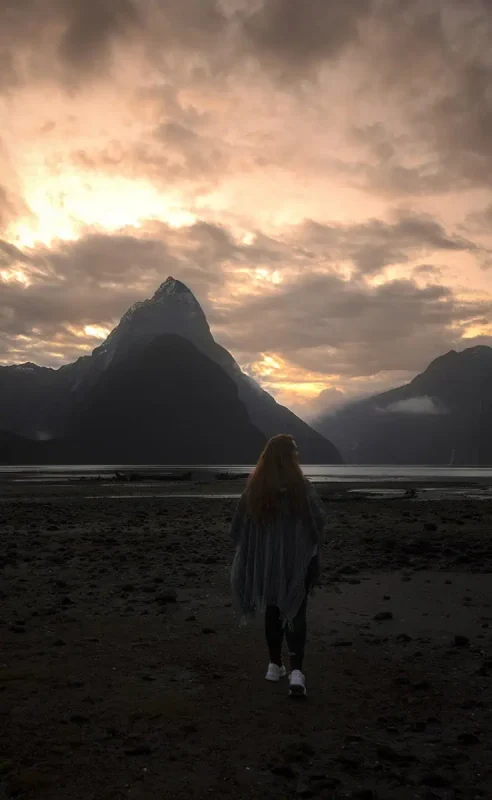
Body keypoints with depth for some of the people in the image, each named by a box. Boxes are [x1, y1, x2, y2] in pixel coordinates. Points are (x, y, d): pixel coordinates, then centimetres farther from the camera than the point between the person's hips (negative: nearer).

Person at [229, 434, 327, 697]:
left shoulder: (254, 488, -5)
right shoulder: (301, 486, -14)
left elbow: (238, 527, 0)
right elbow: (319, 520, -9)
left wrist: (251, 552, 14)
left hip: (265, 561, 3)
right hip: (297, 561, -3)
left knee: (272, 611, 19)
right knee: (295, 613, 3)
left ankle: (275, 665, 28)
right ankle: (296, 671, -10)